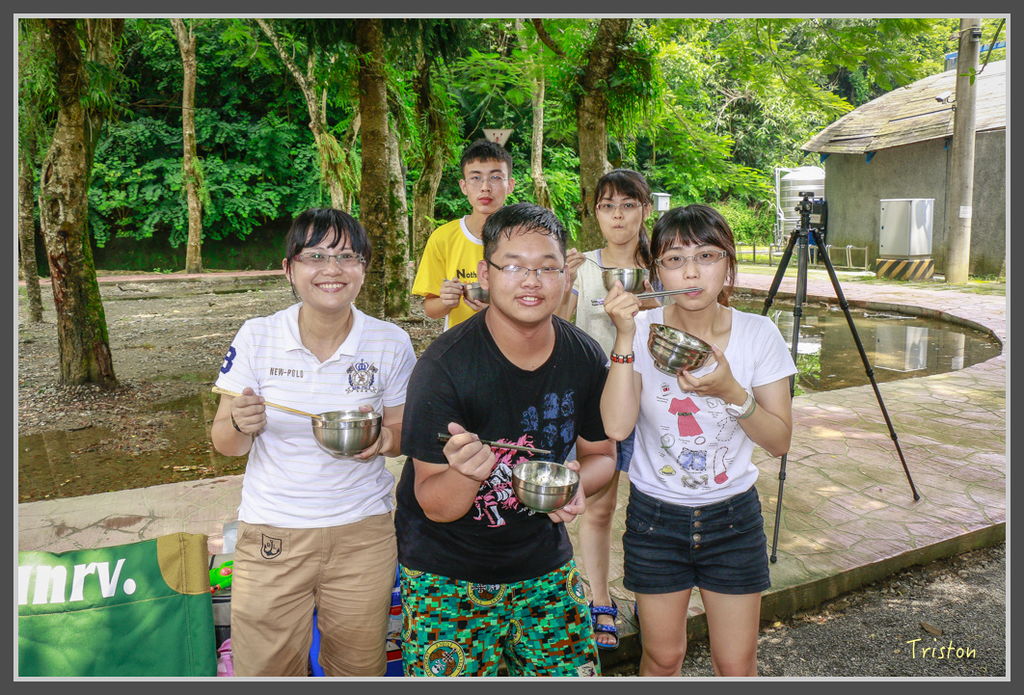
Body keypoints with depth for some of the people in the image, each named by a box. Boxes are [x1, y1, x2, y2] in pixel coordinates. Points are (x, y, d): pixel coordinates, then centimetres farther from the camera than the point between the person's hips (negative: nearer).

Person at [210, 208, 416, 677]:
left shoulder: (391, 343, -5)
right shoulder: (257, 337, -6)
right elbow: (226, 445, 1)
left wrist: (384, 439, -16)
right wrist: (240, 424, -21)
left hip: (363, 532, 1)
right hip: (271, 534, 0)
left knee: (359, 668, 15)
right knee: (265, 670, 9)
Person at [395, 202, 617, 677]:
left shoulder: (584, 358, -8)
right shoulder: (443, 366, -22)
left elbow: (600, 453, 7)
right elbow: (435, 506, -18)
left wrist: (578, 481, -16)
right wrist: (466, 472, -41)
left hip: (544, 562, 4)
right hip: (447, 574, -4)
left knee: (573, 671, 10)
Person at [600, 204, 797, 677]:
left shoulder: (758, 335, -10)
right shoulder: (643, 330, -12)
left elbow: (779, 441, -9)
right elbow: (616, 426, -23)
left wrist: (731, 391, -25)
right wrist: (625, 337, -29)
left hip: (733, 516, 1)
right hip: (655, 516, 0)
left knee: (736, 664, 11)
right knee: (662, 657, 16)